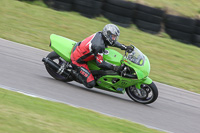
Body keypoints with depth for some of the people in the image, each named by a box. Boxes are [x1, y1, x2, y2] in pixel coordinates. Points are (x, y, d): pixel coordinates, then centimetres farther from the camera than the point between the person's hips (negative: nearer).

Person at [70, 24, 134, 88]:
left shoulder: (100, 34, -6)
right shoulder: (99, 46, -32)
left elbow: (112, 42, 12)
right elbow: (100, 63, -26)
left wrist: (125, 47, 5)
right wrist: (114, 67, -28)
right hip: (78, 60, -9)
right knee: (91, 84, -15)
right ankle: (77, 74, 6)